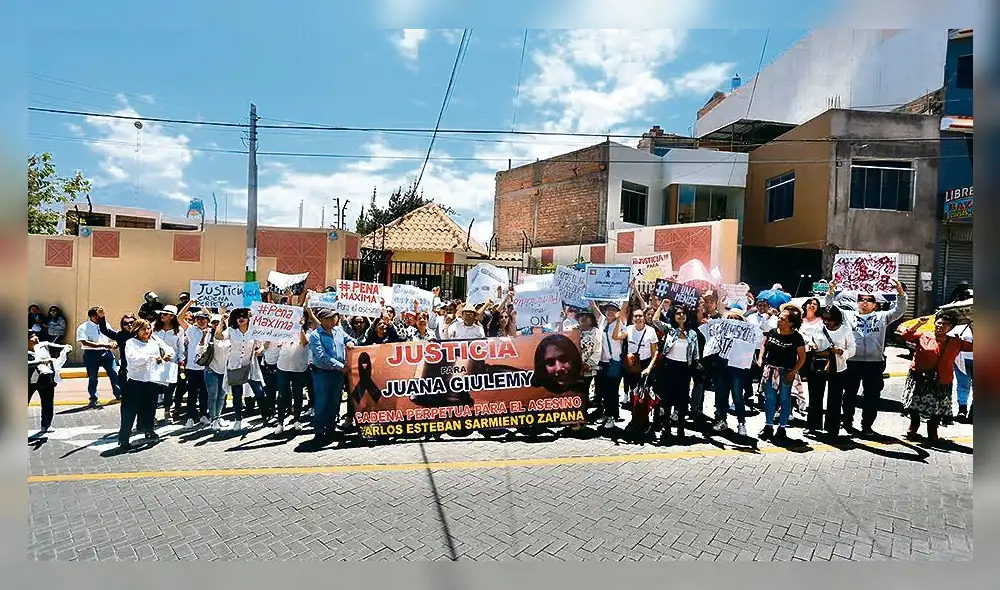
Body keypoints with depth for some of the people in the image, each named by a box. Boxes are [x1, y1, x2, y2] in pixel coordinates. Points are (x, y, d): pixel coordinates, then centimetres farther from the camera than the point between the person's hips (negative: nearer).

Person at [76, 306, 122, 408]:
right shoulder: (83, 327, -6)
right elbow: (85, 342, -17)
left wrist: (114, 344, -5)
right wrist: (103, 345, -24)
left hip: (106, 352, 4)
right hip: (91, 354, -4)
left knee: (114, 373, 2)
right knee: (92, 378, 6)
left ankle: (118, 394, 16)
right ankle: (94, 400, 17)